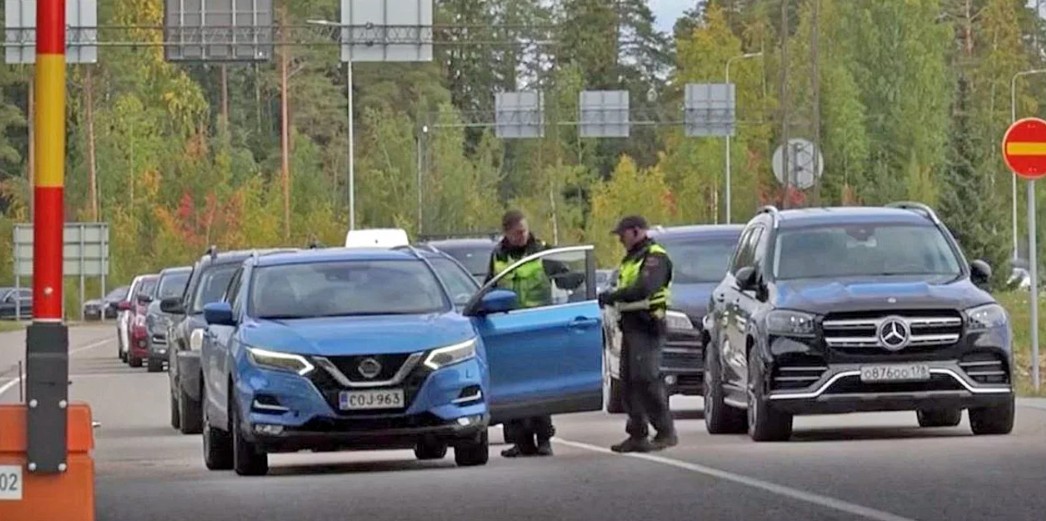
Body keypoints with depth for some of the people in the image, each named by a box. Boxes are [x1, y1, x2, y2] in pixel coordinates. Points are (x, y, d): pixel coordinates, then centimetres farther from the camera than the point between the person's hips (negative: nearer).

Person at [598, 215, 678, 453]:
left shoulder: (655, 257, -10)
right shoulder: (631, 259, 22)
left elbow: (643, 289, -23)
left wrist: (611, 297, -19)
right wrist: (610, 298, 4)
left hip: (647, 327, -10)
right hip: (631, 326, 10)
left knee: (646, 379, -15)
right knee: (629, 381, 8)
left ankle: (666, 433, -12)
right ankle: (637, 434, 11)